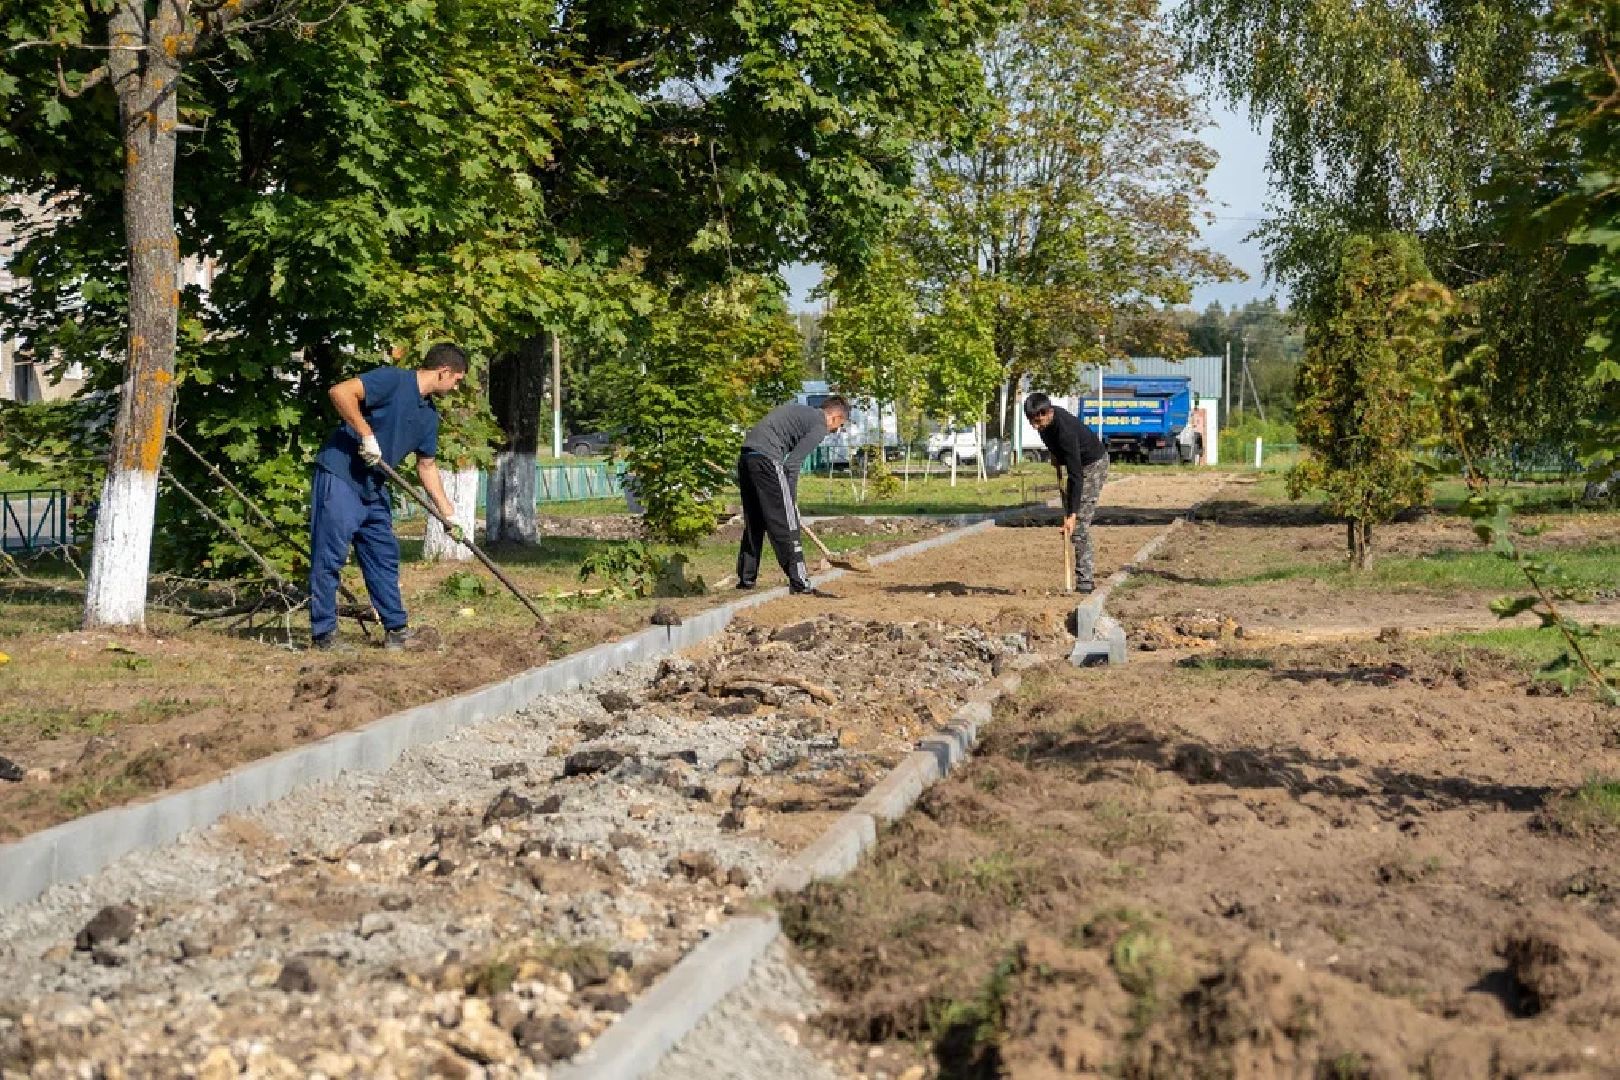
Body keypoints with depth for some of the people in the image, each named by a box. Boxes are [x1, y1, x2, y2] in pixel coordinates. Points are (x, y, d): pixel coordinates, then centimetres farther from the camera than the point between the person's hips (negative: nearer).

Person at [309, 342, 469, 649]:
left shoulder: (429, 414, 11)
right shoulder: (393, 380, -15)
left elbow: (427, 466, 19)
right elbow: (340, 392, -26)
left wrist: (449, 514, 16)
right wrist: (367, 435, -24)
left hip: (374, 488, 9)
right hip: (339, 477, -9)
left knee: (384, 557, 11)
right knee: (329, 557, -5)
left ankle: (396, 629, 17)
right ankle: (323, 633, 0)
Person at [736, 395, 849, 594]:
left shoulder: (800, 411, 26)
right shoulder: (820, 426, -1)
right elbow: (792, 464, -9)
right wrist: (791, 500, -1)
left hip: (745, 456, 9)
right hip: (767, 459, -9)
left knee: (753, 523, 17)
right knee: (786, 525, -5)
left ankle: (746, 579, 21)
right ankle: (799, 583, -5)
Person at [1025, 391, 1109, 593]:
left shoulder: (1065, 431, -38)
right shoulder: (1045, 415, -13)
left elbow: (1075, 475, -39)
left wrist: (1072, 514, -41)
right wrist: (1056, 454, 7)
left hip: (1094, 464, -9)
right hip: (1078, 462, 9)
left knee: (1079, 523, -17)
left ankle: (1084, 580, -17)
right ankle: (1086, 578, 13)